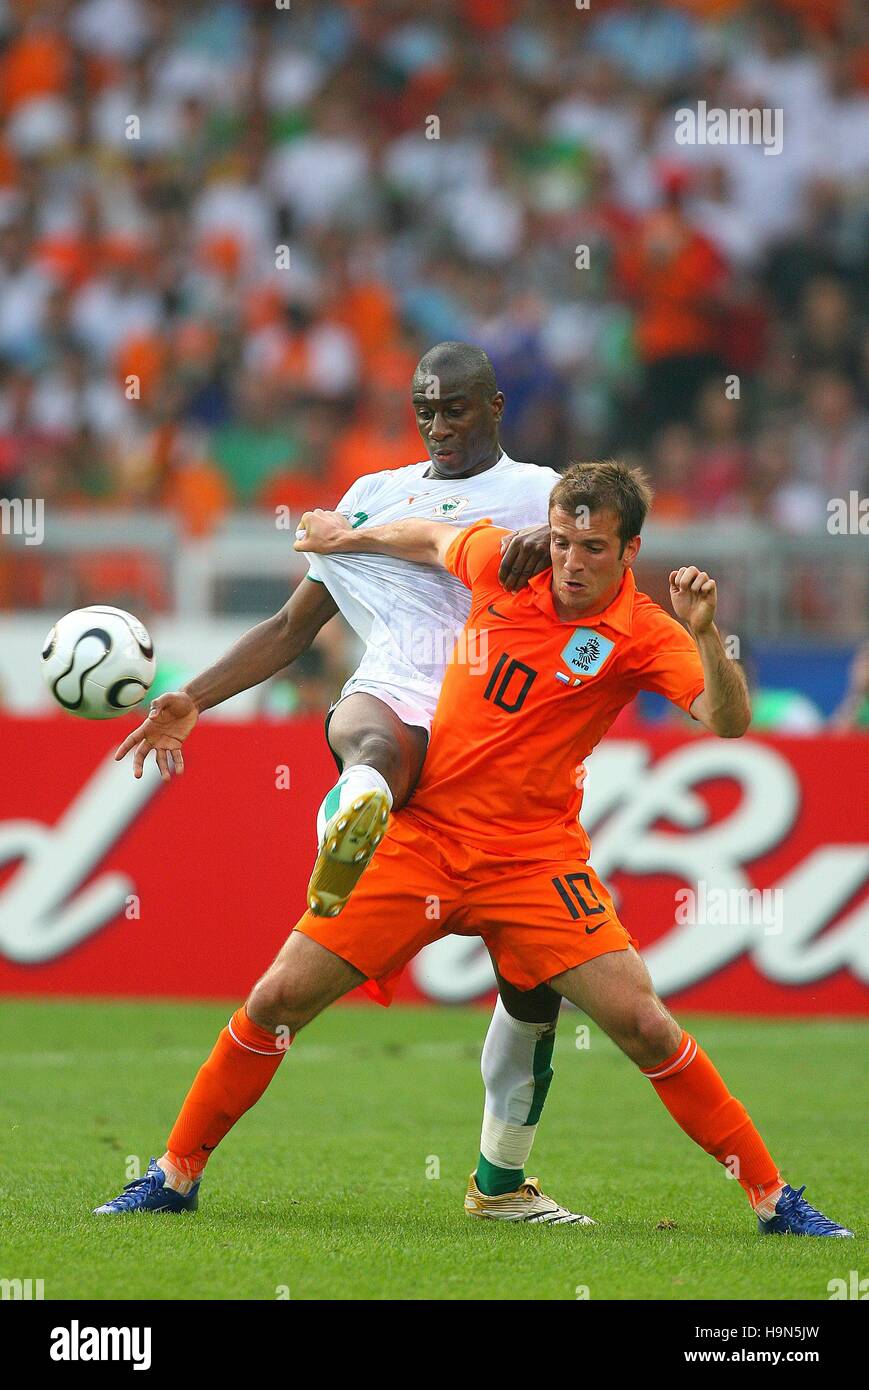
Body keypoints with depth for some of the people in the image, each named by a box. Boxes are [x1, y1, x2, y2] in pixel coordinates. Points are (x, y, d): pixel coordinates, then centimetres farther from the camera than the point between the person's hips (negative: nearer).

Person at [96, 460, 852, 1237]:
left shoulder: (643, 635, -10)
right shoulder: (499, 560, -1)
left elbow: (729, 722, -24)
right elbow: (430, 540, 22)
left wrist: (705, 635, -39)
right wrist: (346, 536, 36)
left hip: (531, 854, -2)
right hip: (420, 835, 3)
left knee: (643, 1024, -12)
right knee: (277, 1000, -2)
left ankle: (772, 1199, 2)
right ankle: (176, 1177, 15)